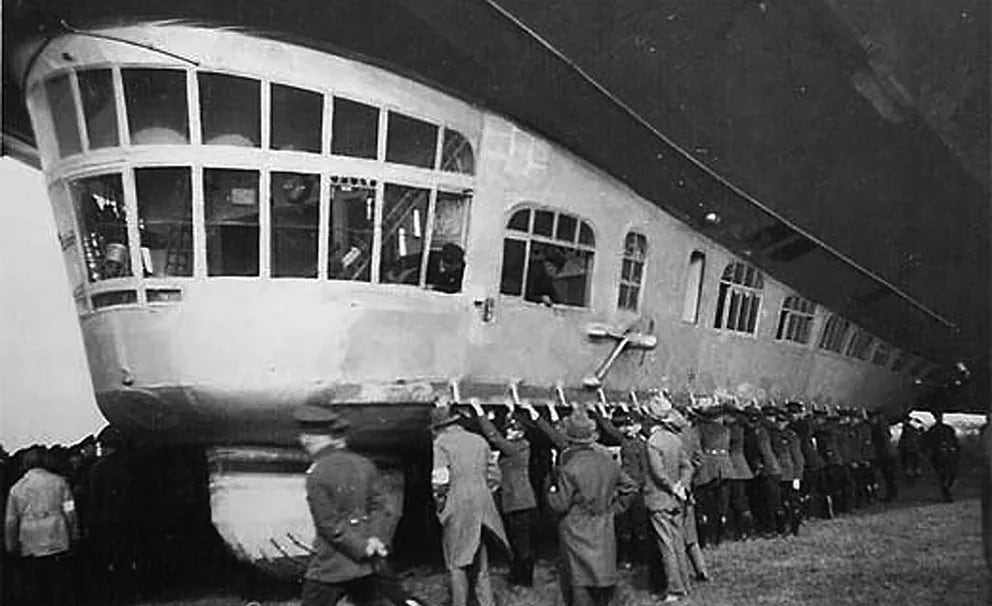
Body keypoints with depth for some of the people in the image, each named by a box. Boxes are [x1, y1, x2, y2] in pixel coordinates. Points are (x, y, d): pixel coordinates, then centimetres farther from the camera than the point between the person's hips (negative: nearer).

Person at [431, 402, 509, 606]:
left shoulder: (442, 442, -8)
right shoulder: (479, 440, 10)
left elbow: (440, 479, -17)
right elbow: (494, 476, 12)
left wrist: (440, 504, -3)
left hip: (456, 512, -5)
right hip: (482, 510, 5)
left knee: (457, 565, 7)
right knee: (480, 564, 15)